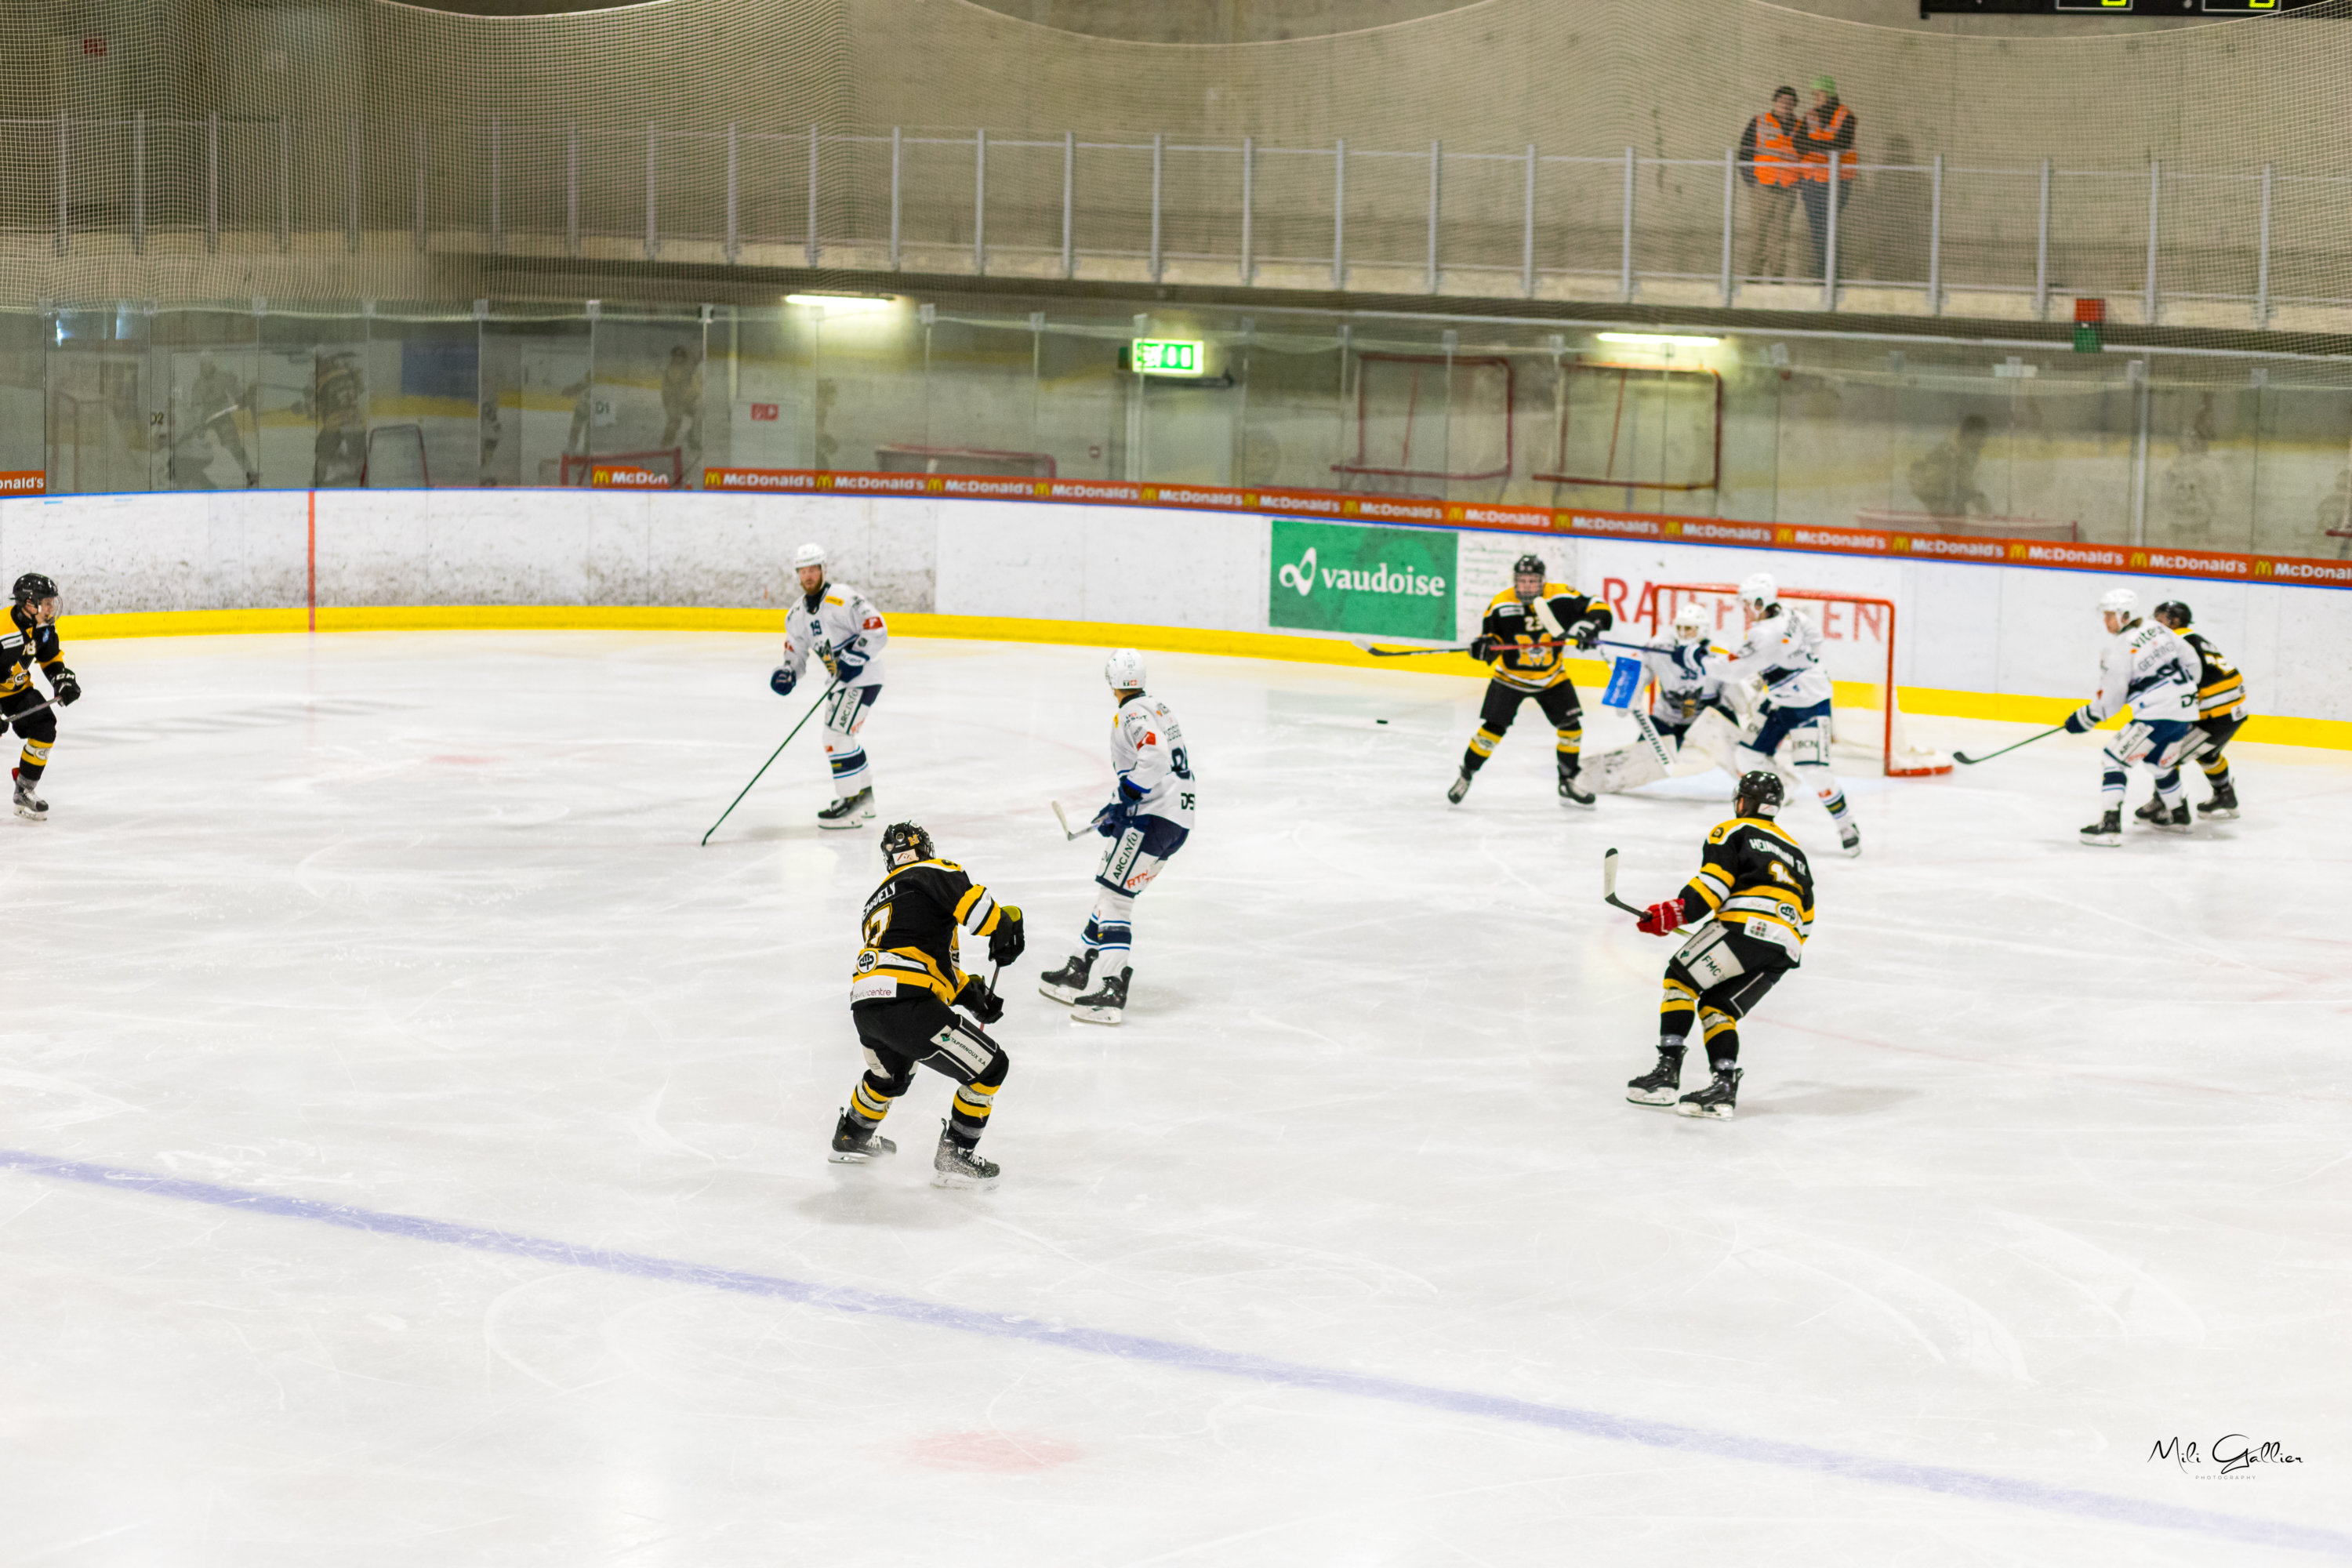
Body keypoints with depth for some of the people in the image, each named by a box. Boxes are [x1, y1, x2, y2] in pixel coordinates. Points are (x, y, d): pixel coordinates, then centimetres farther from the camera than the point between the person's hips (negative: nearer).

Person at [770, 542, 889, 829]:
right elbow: (796, 649, 11)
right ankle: (864, 799, 34)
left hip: (863, 676, -10)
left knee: (838, 734, -16)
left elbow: (877, 630, -23)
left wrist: (854, 657, -29)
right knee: (846, 736, 19)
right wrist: (788, 672, -10)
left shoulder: (842, 598, -19)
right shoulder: (797, 613, 7)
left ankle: (850, 807, -13)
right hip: (840, 679, 10)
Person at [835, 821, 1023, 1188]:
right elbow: (968, 899, -14)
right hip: (906, 1004, -8)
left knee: (890, 1073, 39)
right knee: (990, 1066, 4)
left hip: (864, 1005, 8)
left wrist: (969, 992, 25)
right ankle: (953, 1157, 6)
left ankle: (851, 1138, 56)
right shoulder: (931, 873, 8)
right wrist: (1004, 927, -1)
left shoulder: (878, 901, 32)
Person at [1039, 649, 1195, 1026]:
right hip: (1177, 820, 10)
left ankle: (1111, 991, -23)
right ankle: (1077, 973, 24)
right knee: (1110, 890, 18)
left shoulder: (1131, 716, -11)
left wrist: (1122, 801, -20)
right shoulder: (1159, 709, 20)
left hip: (1152, 819, -10)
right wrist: (1116, 809, 28)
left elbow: (1154, 759, -28)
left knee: (1115, 895, -13)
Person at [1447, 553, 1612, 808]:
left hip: (1552, 677, 2)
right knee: (1493, 727, -11)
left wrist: (1589, 626, -34)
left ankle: (1567, 783, 14)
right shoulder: (1500, 605, -16)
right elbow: (1490, 635, -6)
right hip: (1510, 677, -2)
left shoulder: (1561, 597, -18)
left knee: (1571, 724, -4)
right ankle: (1466, 776, 6)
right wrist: (1484, 645, -29)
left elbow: (1599, 609, -14)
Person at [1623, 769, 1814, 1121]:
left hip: (1746, 926, -6)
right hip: (1784, 952, 6)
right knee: (1716, 1007, 15)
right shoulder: (1795, 851, 33)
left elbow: (1714, 881, -7)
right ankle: (1725, 1085, -6)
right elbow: (1806, 919, 31)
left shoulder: (1733, 832, 12)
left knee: (1681, 978, 8)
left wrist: (1676, 913, -8)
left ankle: (1667, 1071, -4)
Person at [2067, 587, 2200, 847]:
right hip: (2185, 710, 9)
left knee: (2116, 756, -6)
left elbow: (2110, 700, -10)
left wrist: (2084, 718, 3)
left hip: (2158, 714, -9)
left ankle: (2110, 825, -17)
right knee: (2159, 762, 30)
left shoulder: (2120, 648, -12)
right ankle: (2178, 815, 46)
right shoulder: (2159, 630, 10)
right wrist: (2185, 689, 32)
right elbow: (2190, 659, 17)